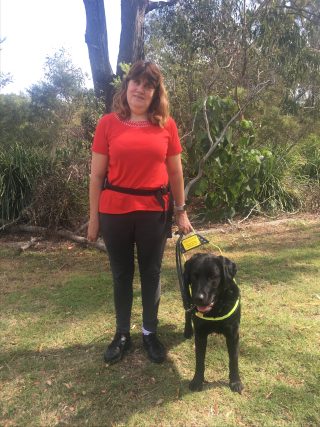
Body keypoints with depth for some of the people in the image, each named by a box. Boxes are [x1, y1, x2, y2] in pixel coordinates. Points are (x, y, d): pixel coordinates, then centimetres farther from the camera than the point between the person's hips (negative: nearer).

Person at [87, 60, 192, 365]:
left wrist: (181, 211, 7)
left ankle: (150, 332, 32)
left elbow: (175, 171, 7)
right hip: (115, 211, 0)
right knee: (121, 275, 13)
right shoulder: (108, 123, -1)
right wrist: (93, 217, 1)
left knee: (151, 274, 12)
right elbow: (97, 174, 1)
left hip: (154, 211, 1)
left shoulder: (166, 124, 1)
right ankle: (122, 334, 32)